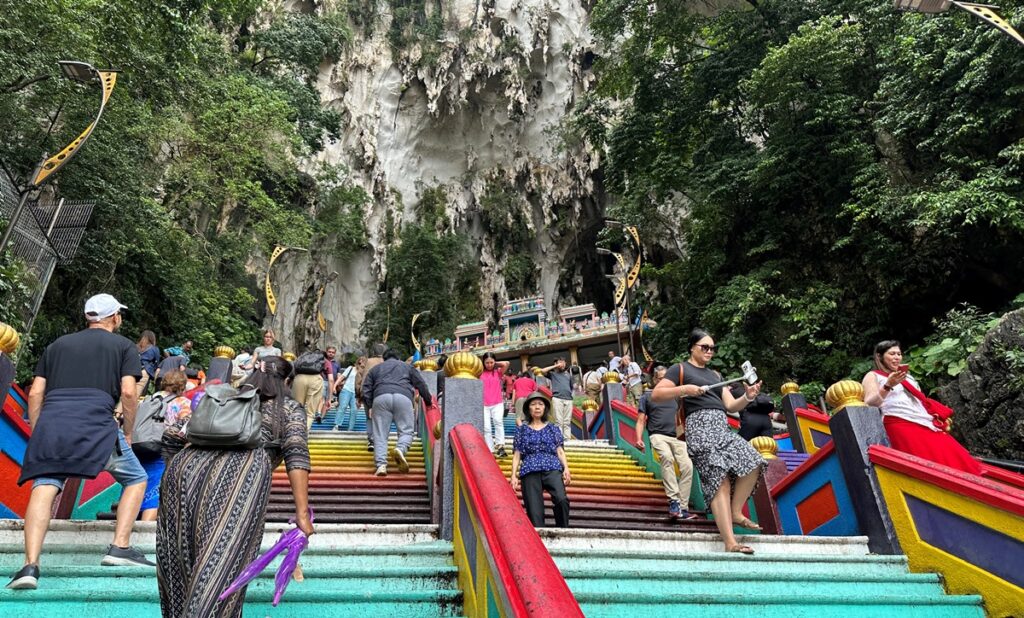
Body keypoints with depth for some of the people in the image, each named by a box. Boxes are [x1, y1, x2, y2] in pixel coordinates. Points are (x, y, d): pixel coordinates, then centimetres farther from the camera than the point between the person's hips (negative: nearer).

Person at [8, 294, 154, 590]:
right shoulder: (123, 345, 14)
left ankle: (30, 565, -13)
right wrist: (127, 434, 11)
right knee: (136, 479, 11)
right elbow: (128, 392, 1)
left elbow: (35, 394, 19)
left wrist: (37, 435, 23)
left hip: (51, 420, 4)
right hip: (96, 422, -3)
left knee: (44, 487, 0)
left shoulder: (57, 345, 26)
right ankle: (120, 547, 2)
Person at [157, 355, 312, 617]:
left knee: (182, 560, 15)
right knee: (221, 566, -6)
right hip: (243, 469, -4)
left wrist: (174, 474, 42)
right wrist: (302, 512, 0)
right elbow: (295, 453, 6)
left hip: (190, 463, 5)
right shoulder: (290, 407, 23)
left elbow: (172, 434, 28)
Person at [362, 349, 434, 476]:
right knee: (406, 430, 1)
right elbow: (421, 385, 28)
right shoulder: (407, 367, 32)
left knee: (380, 434, 1)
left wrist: (369, 407, 25)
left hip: (380, 397, 1)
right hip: (403, 397, -1)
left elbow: (366, 390, 22)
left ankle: (381, 465, -15)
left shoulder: (375, 369, 33)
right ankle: (400, 449, -29)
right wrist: (428, 402, 38)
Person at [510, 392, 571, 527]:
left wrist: (566, 469, -5)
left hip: (552, 468, 0)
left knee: (561, 499, -26)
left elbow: (560, 451, 12)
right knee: (534, 511, -11)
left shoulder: (553, 429, 18)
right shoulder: (522, 430, 17)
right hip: (530, 471, 1)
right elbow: (516, 455, 13)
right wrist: (514, 476, 2)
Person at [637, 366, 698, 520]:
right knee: (667, 457, -34)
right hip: (658, 435, -3)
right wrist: (639, 439, -5)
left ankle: (682, 508, -13)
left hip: (677, 437, 3)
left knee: (687, 466, -20)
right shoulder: (647, 396, 15)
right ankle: (674, 500, -34)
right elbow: (640, 421, 11)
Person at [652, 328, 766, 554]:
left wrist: (747, 397, -2)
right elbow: (656, 395, -3)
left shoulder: (715, 375, 28)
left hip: (723, 428, 7)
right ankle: (730, 542, -20)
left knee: (753, 464, -10)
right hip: (700, 427, -7)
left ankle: (735, 512, 7)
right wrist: (684, 389, -14)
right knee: (720, 481, -17)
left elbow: (731, 405, 19)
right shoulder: (680, 369, 8)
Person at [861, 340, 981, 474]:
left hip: (925, 422, 7)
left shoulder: (907, 376, 30)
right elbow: (869, 403, -8)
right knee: (933, 463, -25)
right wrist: (888, 386, -22)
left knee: (954, 457, -15)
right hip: (900, 425, -7)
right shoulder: (873, 376, 8)